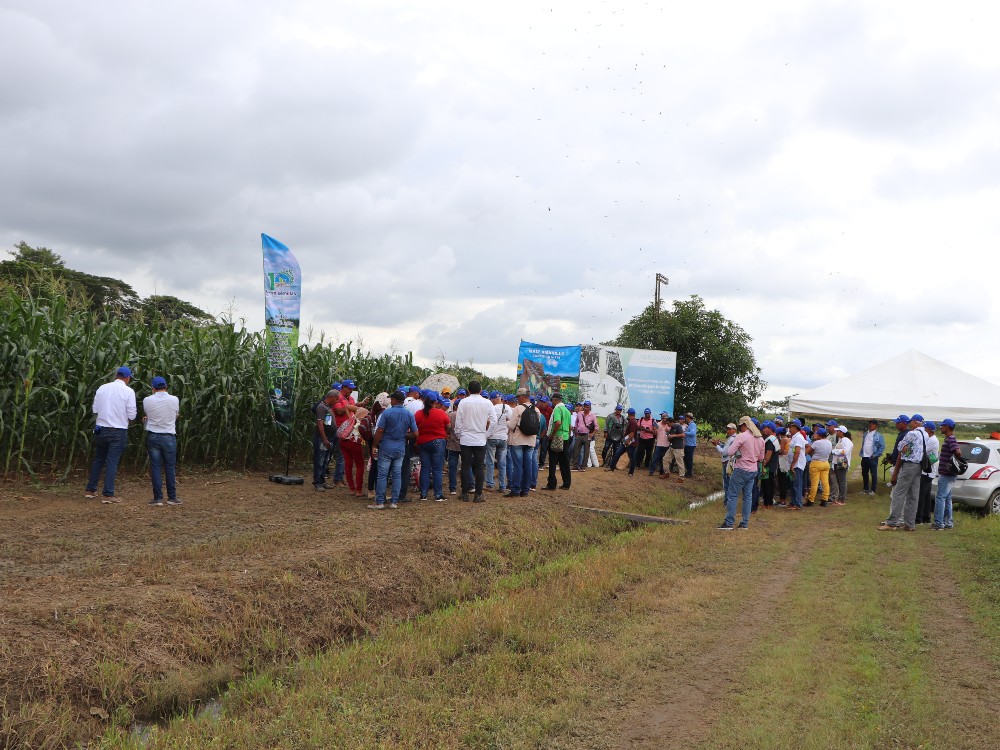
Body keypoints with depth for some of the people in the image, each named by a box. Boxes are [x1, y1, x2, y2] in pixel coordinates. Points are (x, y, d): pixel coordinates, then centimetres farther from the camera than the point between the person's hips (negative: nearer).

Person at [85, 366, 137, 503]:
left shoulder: (102, 388, 1)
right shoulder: (128, 391, -10)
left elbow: (95, 409, 5)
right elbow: (132, 415, -10)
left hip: (101, 429, 4)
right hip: (118, 431, -4)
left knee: (98, 460, 17)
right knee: (112, 462, 0)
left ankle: (90, 490, 23)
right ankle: (108, 494, 1)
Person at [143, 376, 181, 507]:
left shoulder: (147, 400, -6)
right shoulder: (174, 400, -6)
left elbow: (145, 416, 7)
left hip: (152, 437, 1)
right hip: (169, 437, -1)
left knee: (155, 467, 5)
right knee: (170, 468, 7)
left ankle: (158, 498, 5)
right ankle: (172, 497, 12)